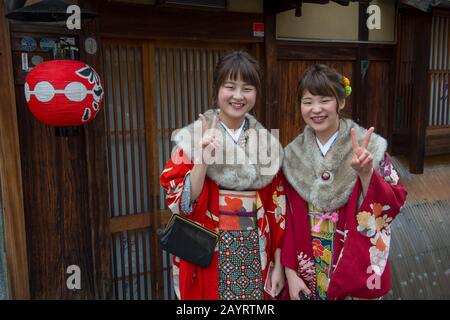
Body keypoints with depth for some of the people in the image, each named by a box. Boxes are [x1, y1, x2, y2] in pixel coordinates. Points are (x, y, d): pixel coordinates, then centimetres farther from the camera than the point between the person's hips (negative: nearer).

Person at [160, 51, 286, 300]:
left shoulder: (267, 143, 2)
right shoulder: (193, 137, -8)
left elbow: (277, 207, 4)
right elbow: (180, 202, -12)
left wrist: (278, 264, 3)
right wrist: (202, 161, -26)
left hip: (256, 255, 3)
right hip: (208, 257, -3)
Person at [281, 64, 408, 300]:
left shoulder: (369, 146, -11)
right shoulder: (293, 154, -4)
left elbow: (393, 206, -15)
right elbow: (287, 218, -2)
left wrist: (365, 173, -31)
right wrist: (290, 272, -4)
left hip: (355, 271, -2)